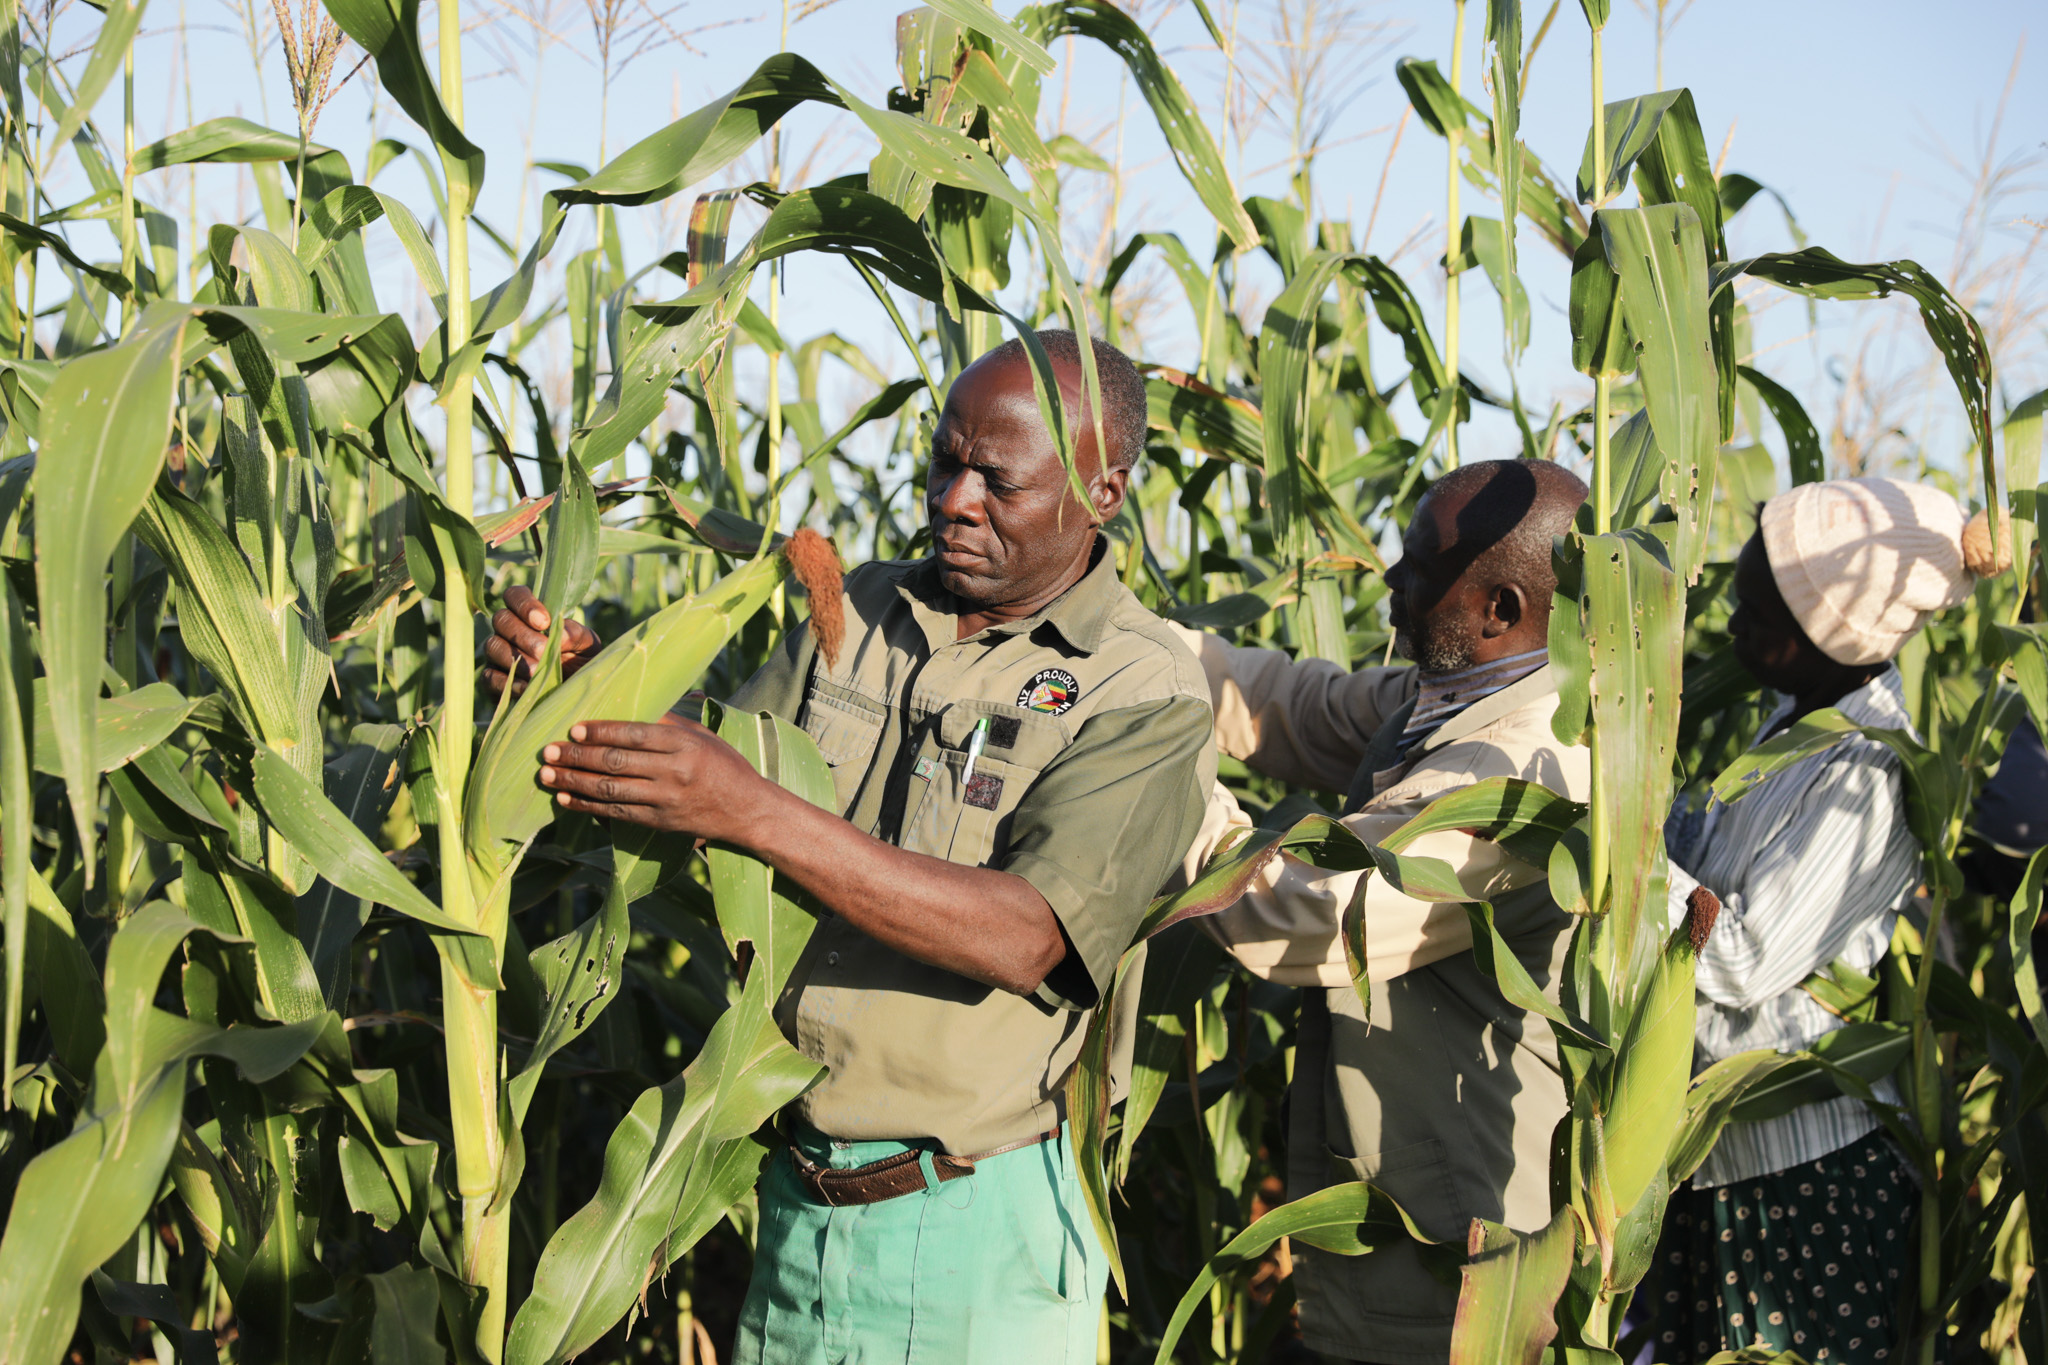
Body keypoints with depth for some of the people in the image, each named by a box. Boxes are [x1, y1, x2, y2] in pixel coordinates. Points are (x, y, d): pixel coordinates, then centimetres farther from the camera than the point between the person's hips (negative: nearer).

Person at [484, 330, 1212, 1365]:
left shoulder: (1146, 693, -11)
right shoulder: (854, 612, 6)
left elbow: (1025, 937, -25)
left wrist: (754, 812, -31)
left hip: (970, 1232, -5)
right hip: (790, 1200, 5)